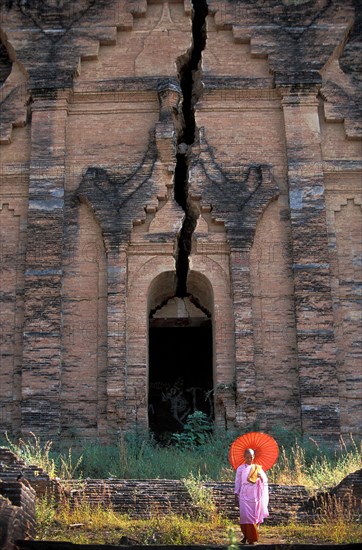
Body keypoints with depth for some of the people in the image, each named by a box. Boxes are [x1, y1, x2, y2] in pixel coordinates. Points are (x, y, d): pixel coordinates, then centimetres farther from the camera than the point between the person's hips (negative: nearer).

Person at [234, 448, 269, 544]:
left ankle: (251, 538, 12)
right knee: (245, 516, -11)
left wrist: (261, 477, -18)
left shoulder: (257, 468, 7)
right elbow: (237, 483, 6)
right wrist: (236, 497, 4)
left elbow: (265, 481, 3)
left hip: (255, 497, 1)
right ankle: (246, 535, 4)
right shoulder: (240, 469, 5)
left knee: (254, 517, 1)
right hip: (244, 496, -1)